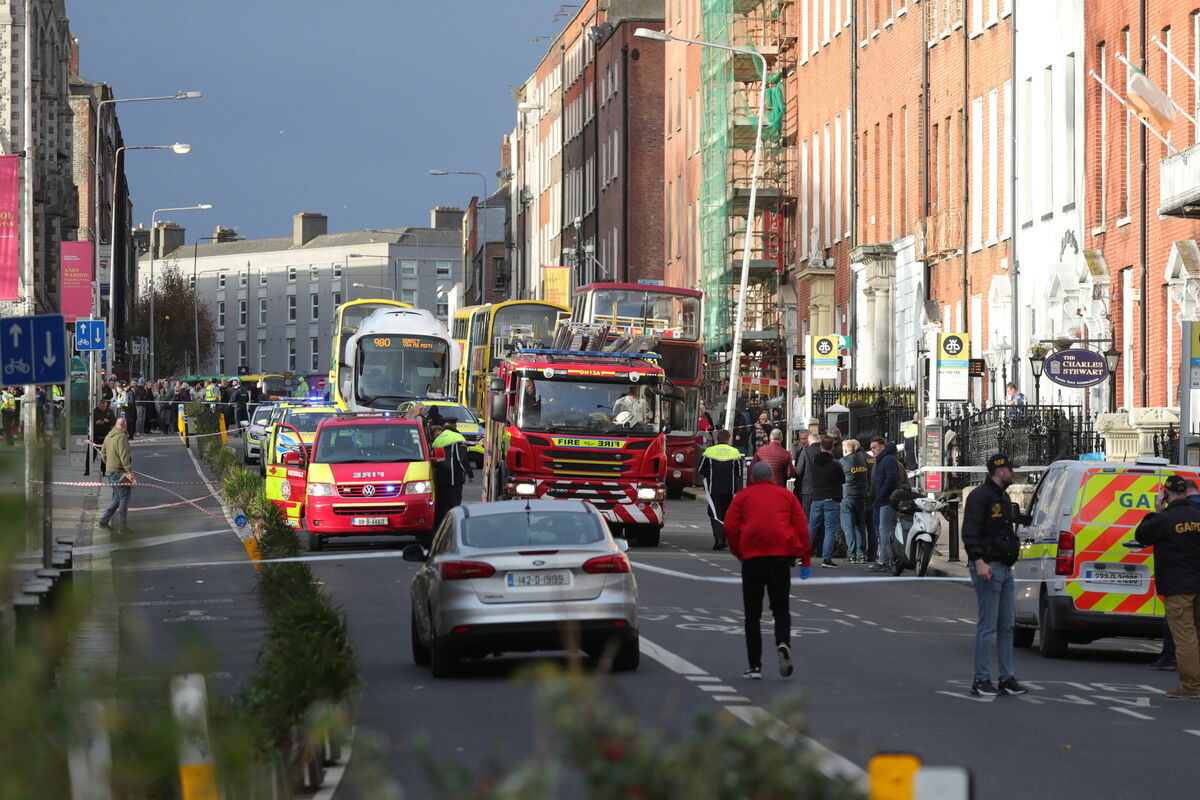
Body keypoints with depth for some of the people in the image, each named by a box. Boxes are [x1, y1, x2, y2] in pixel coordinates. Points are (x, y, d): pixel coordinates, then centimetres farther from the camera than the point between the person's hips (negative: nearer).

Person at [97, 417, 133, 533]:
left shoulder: (108, 436, 12)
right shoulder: (121, 437, -16)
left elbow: (103, 453, 19)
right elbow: (124, 456, -22)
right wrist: (129, 471, -22)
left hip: (111, 471, 9)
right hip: (119, 472, -9)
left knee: (117, 499, 17)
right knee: (124, 499, 0)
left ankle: (103, 521, 15)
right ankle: (122, 526, 4)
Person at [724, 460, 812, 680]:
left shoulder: (742, 496, 10)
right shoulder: (787, 495, 14)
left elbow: (730, 527, 0)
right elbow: (802, 527, 7)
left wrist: (738, 553, 12)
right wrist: (805, 560, 8)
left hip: (752, 557, -1)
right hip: (781, 557, 1)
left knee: (752, 613, 6)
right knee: (781, 608, 12)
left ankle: (755, 666, 1)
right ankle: (783, 644, -18)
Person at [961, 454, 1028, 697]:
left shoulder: (1003, 497, 19)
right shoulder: (980, 496, -11)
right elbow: (970, 533, -18)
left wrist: (1014, 543, 20)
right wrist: (979, 562, -25)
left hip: (1005, 568, 10)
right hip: (988, 568, -10)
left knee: (1006, 627, 10)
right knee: (988, 627, -7)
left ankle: (1007, 678, 15)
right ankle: (981, 680, -3)